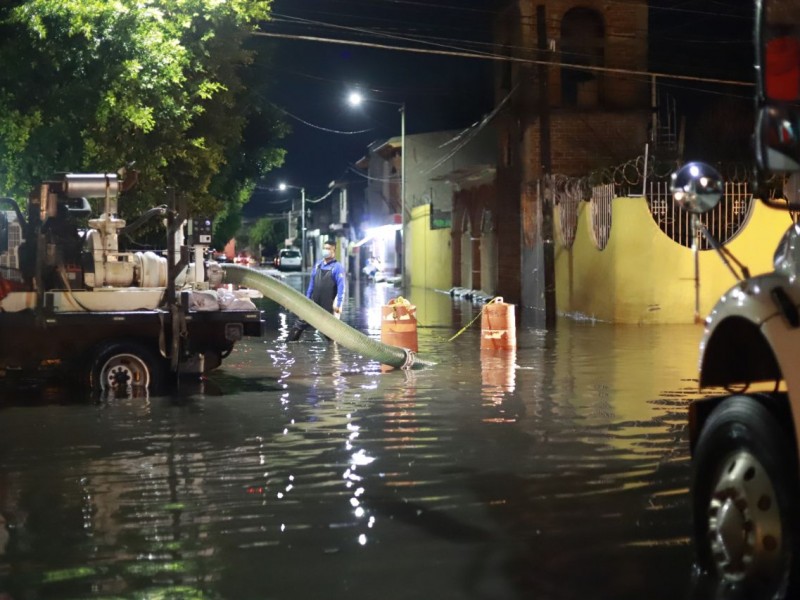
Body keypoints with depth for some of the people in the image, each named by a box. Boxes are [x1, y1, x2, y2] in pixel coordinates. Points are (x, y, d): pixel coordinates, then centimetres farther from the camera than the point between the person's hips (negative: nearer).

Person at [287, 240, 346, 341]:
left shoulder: (337, 267, -7)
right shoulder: (317, 265, 11)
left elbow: (341, 287, -13)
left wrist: (338, 304, -20)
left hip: (327, 305, -5)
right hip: (313, 302, 5)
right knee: (300, 323, 4)